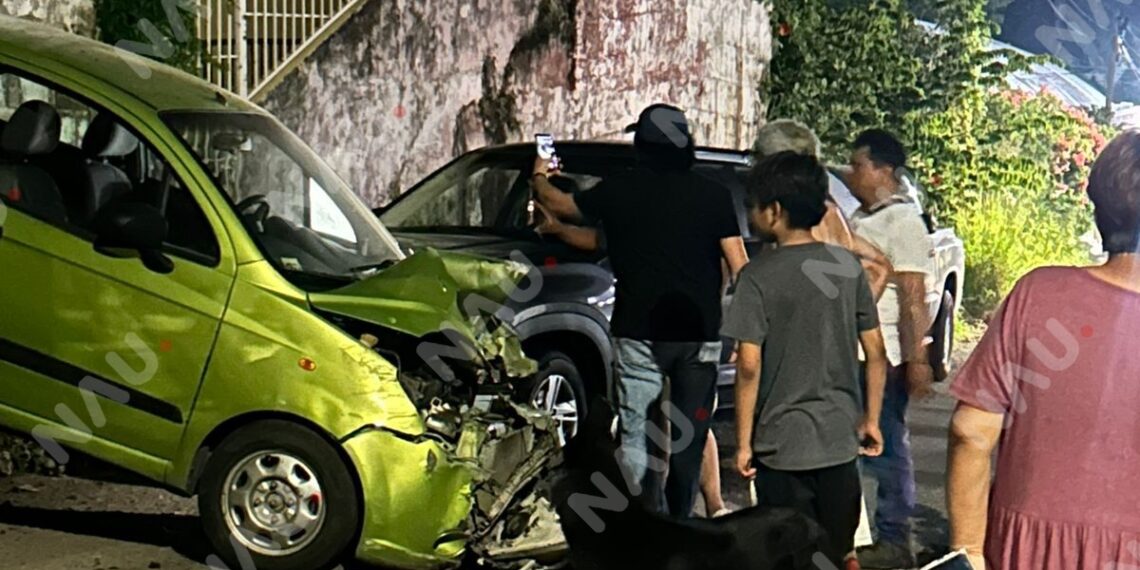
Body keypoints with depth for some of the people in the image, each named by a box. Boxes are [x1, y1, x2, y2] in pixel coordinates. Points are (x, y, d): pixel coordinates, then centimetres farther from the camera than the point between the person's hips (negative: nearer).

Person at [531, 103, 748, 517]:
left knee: (638, 437, 0)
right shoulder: (714, 196, 1)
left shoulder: (618, 192, -1)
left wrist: (539, 178, 38)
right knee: (690, 440, 13)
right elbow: (739, 268, -2)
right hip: (700, 335, 3)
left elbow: (559, 206, 17)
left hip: (640, 333, -2)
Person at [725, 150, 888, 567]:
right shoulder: (848, 266, 1)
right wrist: (871, 419, 15)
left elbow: (749, 367, -15)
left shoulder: (759, 276, -12)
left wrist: (743, 442, -7)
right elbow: (876, 353, 4)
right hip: (840, 439, 4)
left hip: (782, 444, -4)